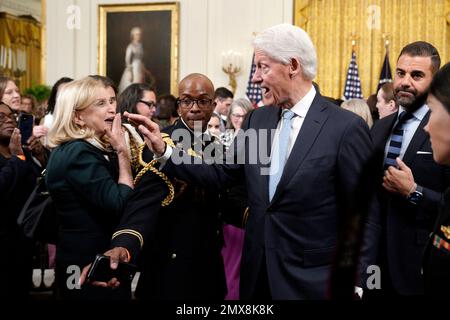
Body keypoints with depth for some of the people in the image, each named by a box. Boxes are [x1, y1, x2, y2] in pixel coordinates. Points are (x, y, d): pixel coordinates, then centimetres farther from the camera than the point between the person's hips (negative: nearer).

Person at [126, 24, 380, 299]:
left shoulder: (347, 128, -13)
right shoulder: (258, 119, 7)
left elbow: (363, 216, -11)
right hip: (258, 276, 6)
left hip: (310, 281, -5)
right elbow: (222, 173, 8)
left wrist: (357, 284, -12)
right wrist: (164, 151, 0)